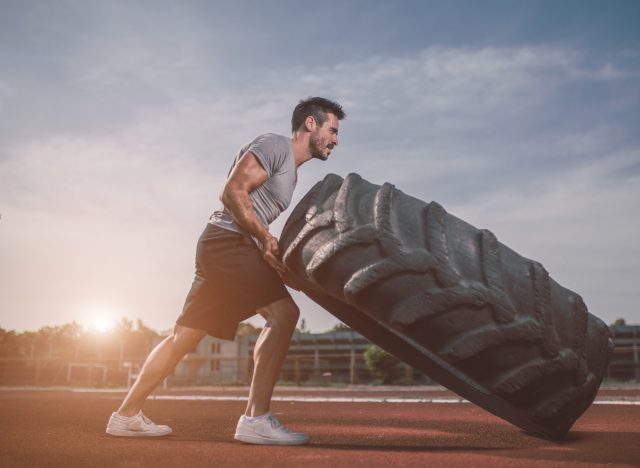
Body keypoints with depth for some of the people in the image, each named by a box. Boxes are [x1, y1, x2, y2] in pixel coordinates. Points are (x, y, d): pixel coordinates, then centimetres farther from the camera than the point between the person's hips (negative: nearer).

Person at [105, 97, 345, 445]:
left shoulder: (290, 170, 25)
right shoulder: (276, 145, -5)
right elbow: (233, 192, -16)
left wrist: (278, 261, 10)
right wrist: (266, 239, -18)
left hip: (220, 249, 10)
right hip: (227, 240, -10)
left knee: (185, 334, 11)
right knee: (282, 312, -17)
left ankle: (127, 415, 21)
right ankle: (256, 419, -18)